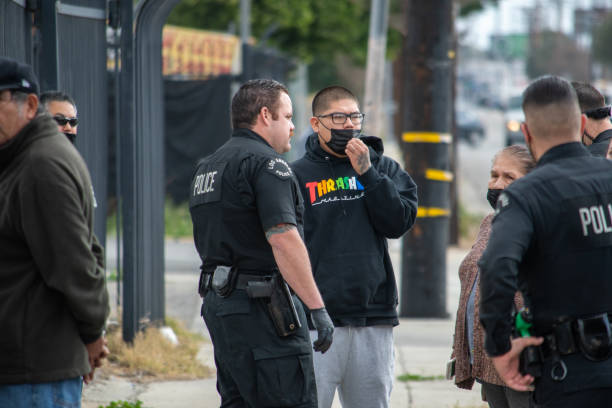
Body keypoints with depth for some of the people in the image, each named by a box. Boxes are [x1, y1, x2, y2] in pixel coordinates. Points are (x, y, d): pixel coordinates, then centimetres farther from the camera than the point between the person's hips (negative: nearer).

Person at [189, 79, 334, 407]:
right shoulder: (266, 163, -11)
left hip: (217, 302, 9)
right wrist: (318, 309, -21)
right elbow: (284, 241, -21)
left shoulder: (207, 167, 18)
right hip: (260, 306, -9)